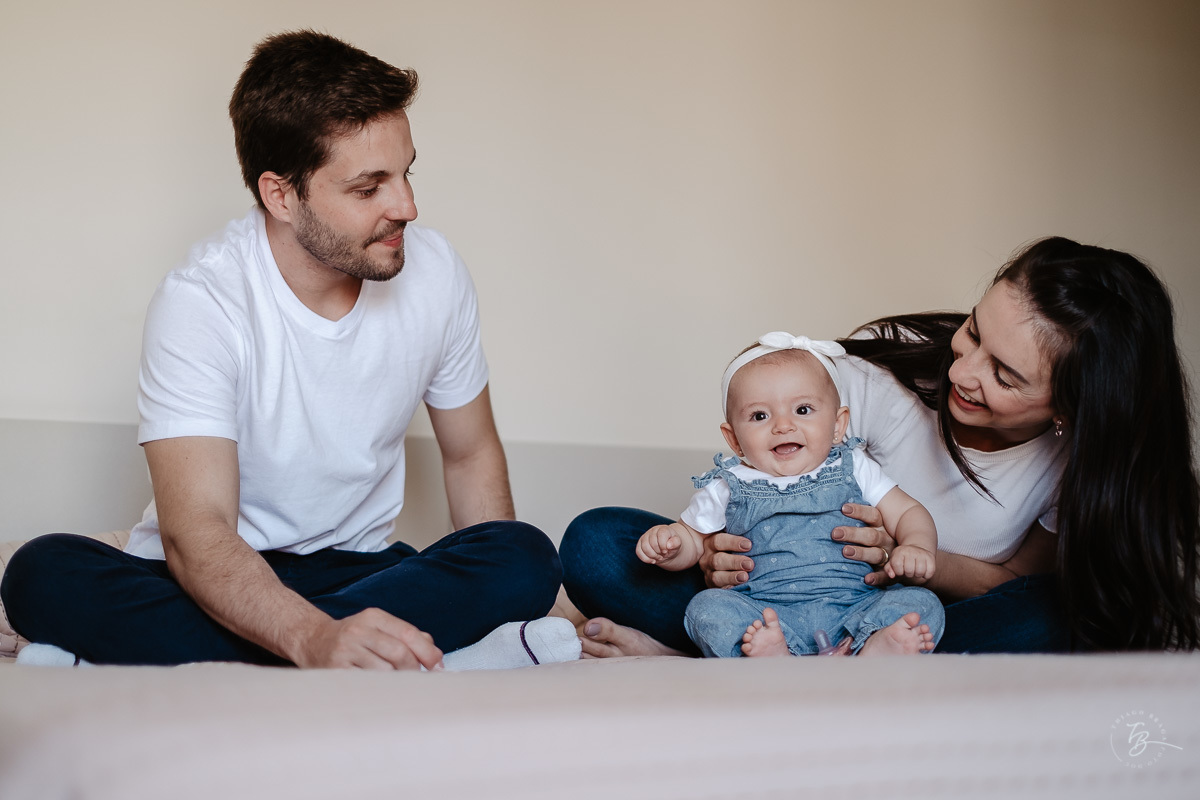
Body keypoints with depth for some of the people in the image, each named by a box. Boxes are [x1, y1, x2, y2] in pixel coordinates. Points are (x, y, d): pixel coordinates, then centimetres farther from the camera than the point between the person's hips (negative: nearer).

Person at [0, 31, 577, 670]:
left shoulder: (434, 272, -5)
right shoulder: (201, 301, -19)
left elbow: (471, 455, 9)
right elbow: (194, 531, -30)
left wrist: (482, 590, -7)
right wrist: (315, 638, -49)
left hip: (354, 568, 3)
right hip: (218, 580, -3)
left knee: (528, 560, -26)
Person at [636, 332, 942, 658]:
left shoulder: (854, 470, 13)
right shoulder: (727, 490, 12)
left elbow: (908, 513, 14)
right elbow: (691, 538, 20)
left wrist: (917, 547, -9)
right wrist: (667, 546, -4)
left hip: (853, 612, 1)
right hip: (762, 616, -1)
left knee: (922, 603, -23)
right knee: (706, 607, -26)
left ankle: (878, 650, -50)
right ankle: (773, 657, -50)